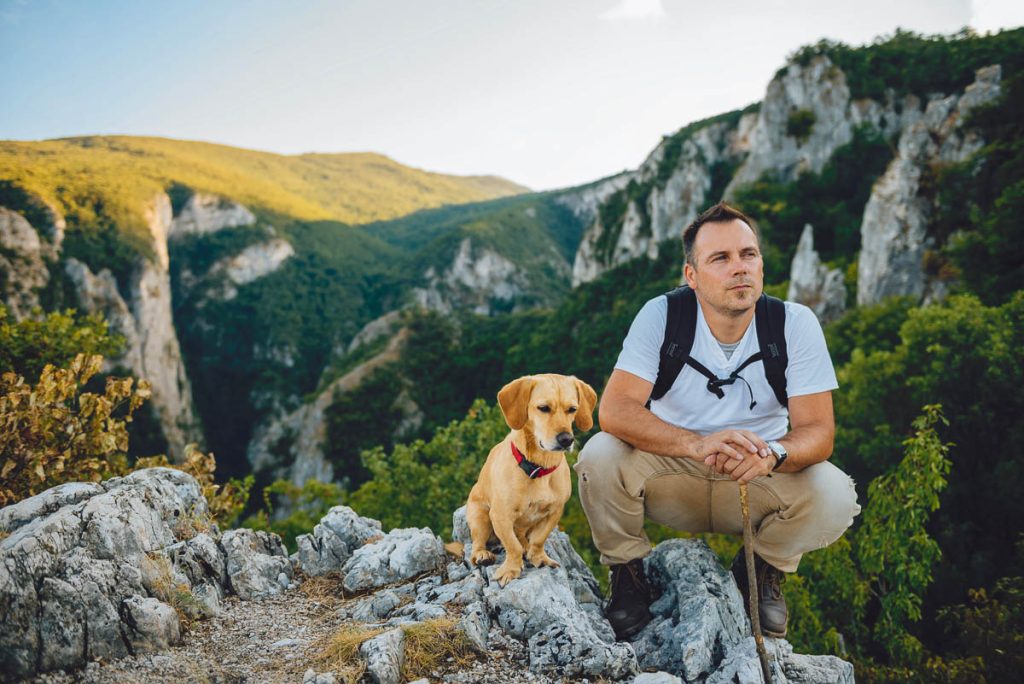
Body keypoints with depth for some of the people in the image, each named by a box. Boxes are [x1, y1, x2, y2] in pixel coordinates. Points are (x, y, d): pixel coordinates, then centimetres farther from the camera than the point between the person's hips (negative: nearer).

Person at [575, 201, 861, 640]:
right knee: (600, 456, -29)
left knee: (834, 495, -27)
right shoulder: (662, 315, -16)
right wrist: (698, 444, -42)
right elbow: (614, 410, -26)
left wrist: (773, 453, -40)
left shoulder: (795, 324, -13)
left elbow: (818, 431, -16)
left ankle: (762, 571, 8)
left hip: (760, 480, 1)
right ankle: (629, 575, 1)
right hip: (671, 474, -1)